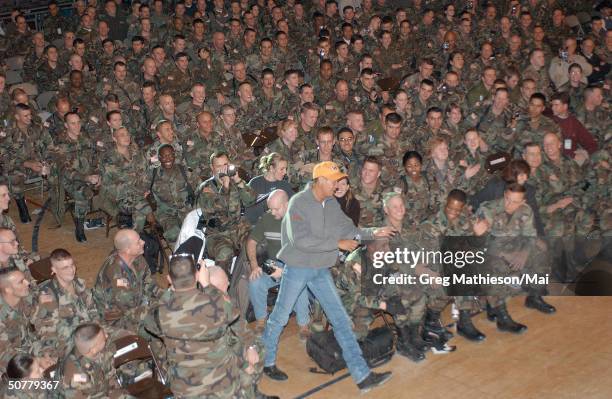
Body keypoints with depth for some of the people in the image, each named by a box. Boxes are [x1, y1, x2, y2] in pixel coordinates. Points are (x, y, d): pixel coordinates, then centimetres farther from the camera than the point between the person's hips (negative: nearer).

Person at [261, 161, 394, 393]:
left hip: (321, 270, 6)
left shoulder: (332, 205, 2)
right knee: (280, 317, 9)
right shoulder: (299, 202, -17)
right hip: (297, 268, -6)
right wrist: (337, 243, -24)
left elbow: (348, 229, 8)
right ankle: (266, 362, 33)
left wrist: (372, 233, -7)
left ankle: (362, 375, 2)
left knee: (340, 320, 1)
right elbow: (300, 240, -26)